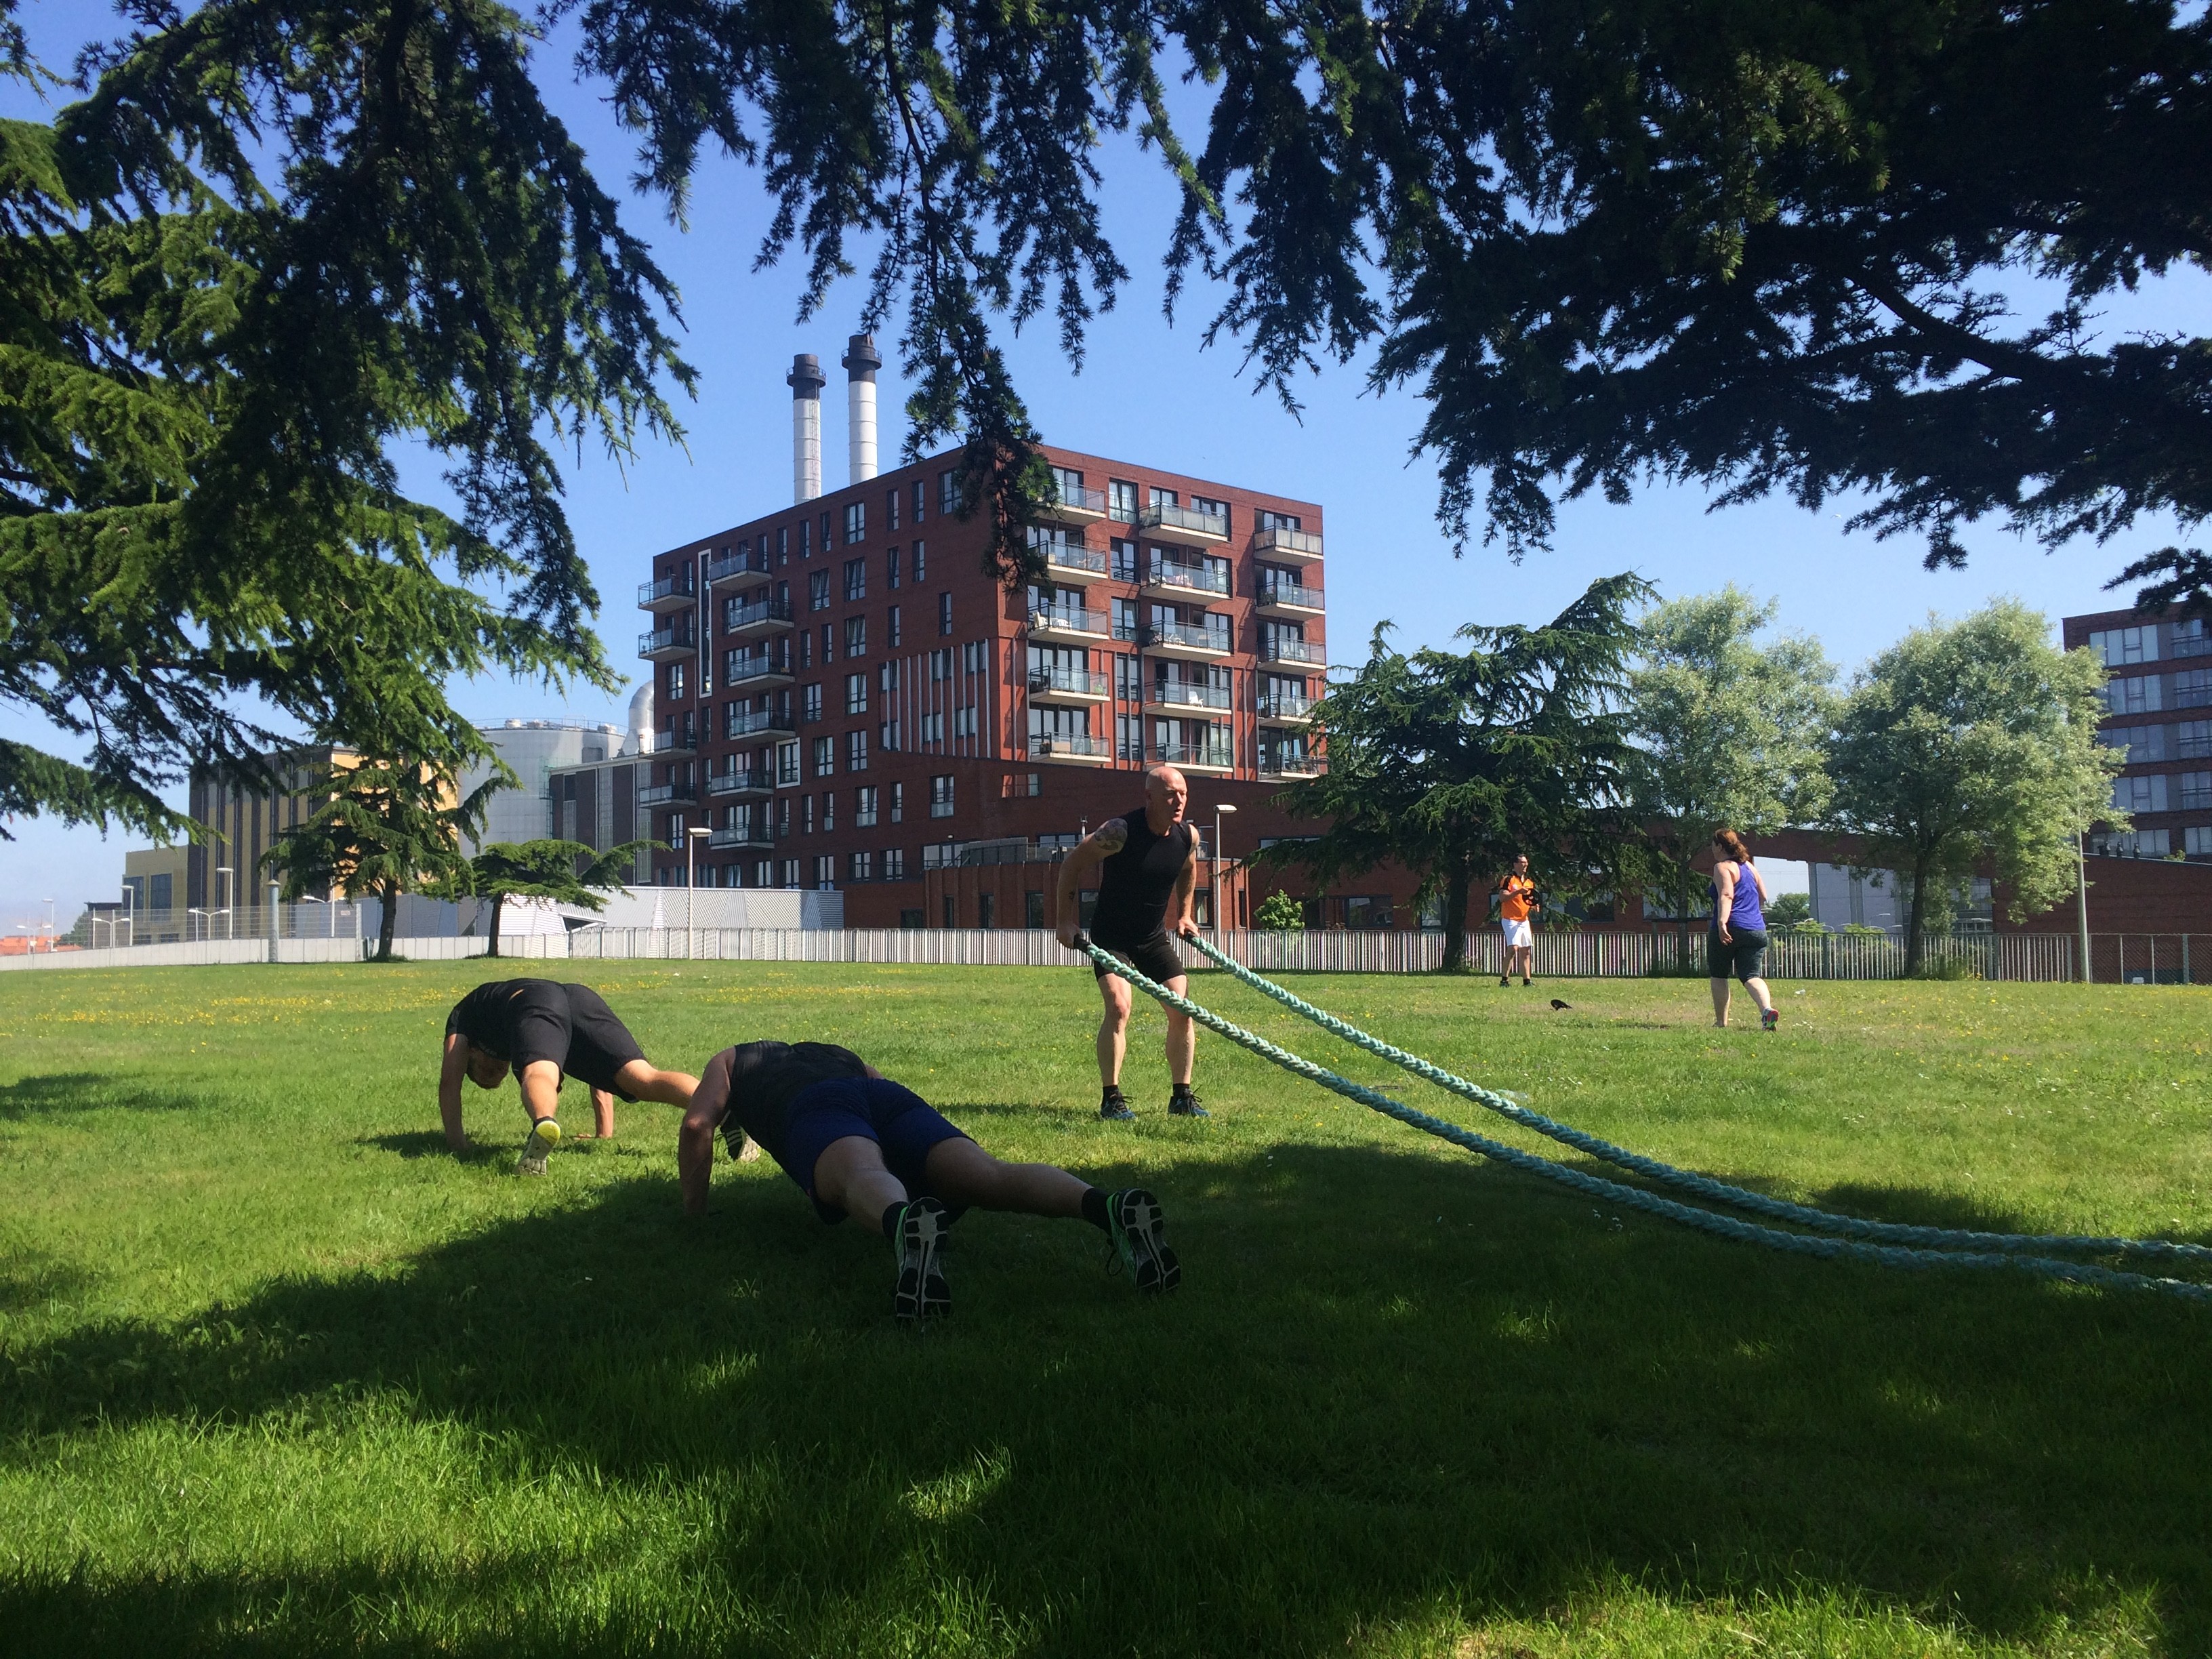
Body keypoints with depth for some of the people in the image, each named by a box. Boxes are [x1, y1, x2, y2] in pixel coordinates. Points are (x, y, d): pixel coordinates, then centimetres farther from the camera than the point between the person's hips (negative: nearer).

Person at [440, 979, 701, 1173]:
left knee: (538, 1075, -30)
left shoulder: (464, 1014, 42)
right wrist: (606, 1136, 48)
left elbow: (449, 1081, 28)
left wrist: (455, 1141, 32)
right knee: (644, 1079, -14)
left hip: (533, 1008, -4)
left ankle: (544, 1125, -64)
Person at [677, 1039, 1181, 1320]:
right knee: (990, 1177, -20)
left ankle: (906, 1224, -73)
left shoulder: (729, 1061, 37)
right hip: (890, 1097, 4)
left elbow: (697, 1124, 20)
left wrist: (693, 1212, 29)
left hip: (812, 1109, -3)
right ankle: (1107, 1205, -48)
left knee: (861, 1177, -36)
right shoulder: (837, 1054, 49)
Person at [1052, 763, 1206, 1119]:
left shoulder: (1188, 837, -8)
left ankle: (1182, 1097, 12)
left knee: (1183, 1009, -1)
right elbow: (1072, 864, -15)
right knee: (1119, 1007, -21)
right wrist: (1065, 922, -15)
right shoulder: (1120, 832, -24)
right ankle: (1111, 1099, -11)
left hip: (1155, 937, 6)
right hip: (1111, 936, -5)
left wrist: (1184, 915, 16)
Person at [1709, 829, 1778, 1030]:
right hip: (1757, 930, 6)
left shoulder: (1722, 867, -5)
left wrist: (1722, 922, -31)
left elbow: (1726, 895, -20)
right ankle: (1767, 1009, -27)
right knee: (1751, 975, 0)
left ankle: (1721, 1022, 10)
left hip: (1729, 930, -6)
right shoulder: (1750, 866, 18)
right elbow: (1763, 896, 22)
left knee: (1719, 976, 10)